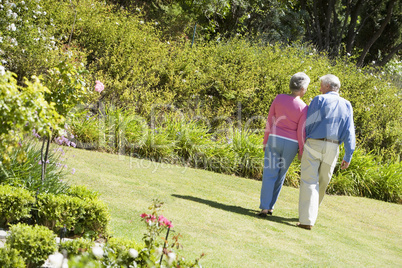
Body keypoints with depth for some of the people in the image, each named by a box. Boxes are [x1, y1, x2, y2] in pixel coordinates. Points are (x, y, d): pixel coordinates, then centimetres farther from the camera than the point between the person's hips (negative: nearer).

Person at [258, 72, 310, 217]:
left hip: (275, 139, 1)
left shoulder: (279, 98, -5)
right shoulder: (303, 108, -11)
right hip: (291, 144, 0)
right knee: (280, 175, 15)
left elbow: (269, 121, -1)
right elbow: (301, 132, -9)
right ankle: (270, 206, 17)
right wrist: (302, 151, 2)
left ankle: (264, 207, -11)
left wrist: (266, 141, 8)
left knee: (270, 173, 0)